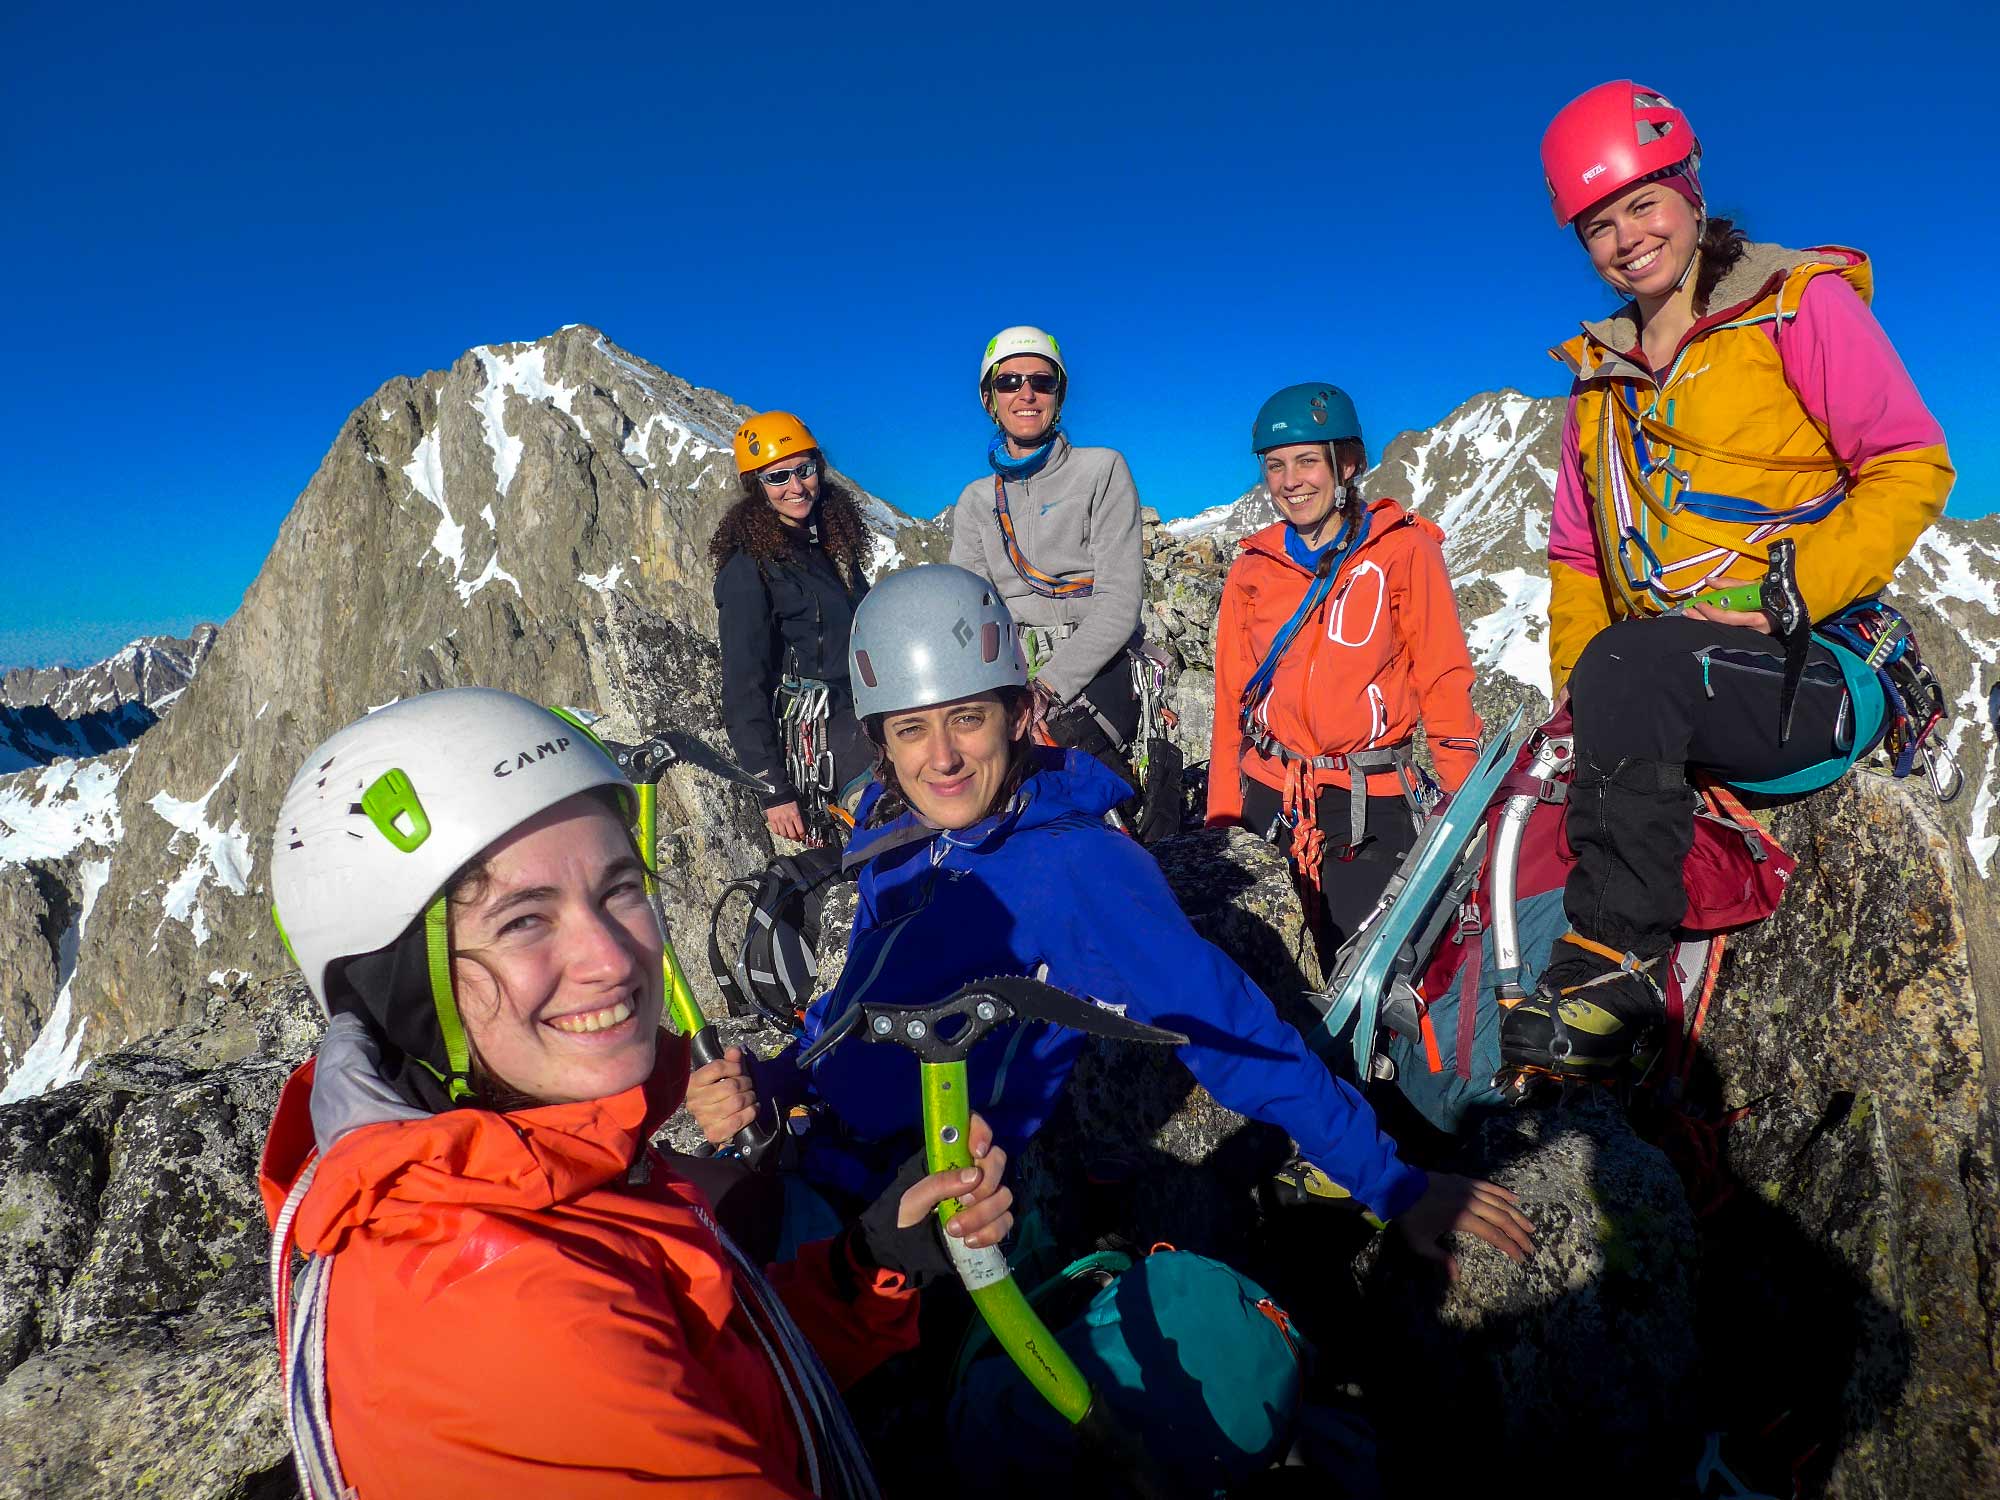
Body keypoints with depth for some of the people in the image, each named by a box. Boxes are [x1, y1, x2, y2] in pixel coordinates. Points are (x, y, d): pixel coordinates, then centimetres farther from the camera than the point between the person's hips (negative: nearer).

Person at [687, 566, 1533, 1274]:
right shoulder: (900, 839, 2)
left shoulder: (1076, 866, -19)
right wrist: (770, 1082, -3)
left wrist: (1392, 1184, -10)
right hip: (807, 1163, 7)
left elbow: (1234, 1037, -15)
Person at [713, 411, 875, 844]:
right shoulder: (748, 568, -9)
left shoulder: (836, 546, 14)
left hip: (867, 723, 7)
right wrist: (774, 791, -17)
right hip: (823, 740, -7)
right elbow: (744, 690, -13)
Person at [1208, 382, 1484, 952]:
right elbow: (1231, 700, 9)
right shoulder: (1252, 568, 8)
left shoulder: (1403, 549, -2)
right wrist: (1223, 817, 5)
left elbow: (1444, 680, -2)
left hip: (1372, 806, -2)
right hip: (1267, 798, 3)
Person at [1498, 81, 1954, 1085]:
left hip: (1814, 675, -6)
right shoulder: (1602, 376, 19)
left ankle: (1611, 962, -31)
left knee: (1629, 664, -34)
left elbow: (1911, 468, -4)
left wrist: (1782, 595, -17)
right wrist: (1581, 696, 4)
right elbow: (1577, 558, 18)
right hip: (1670, 706, 6)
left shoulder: (1801, 303, 4)